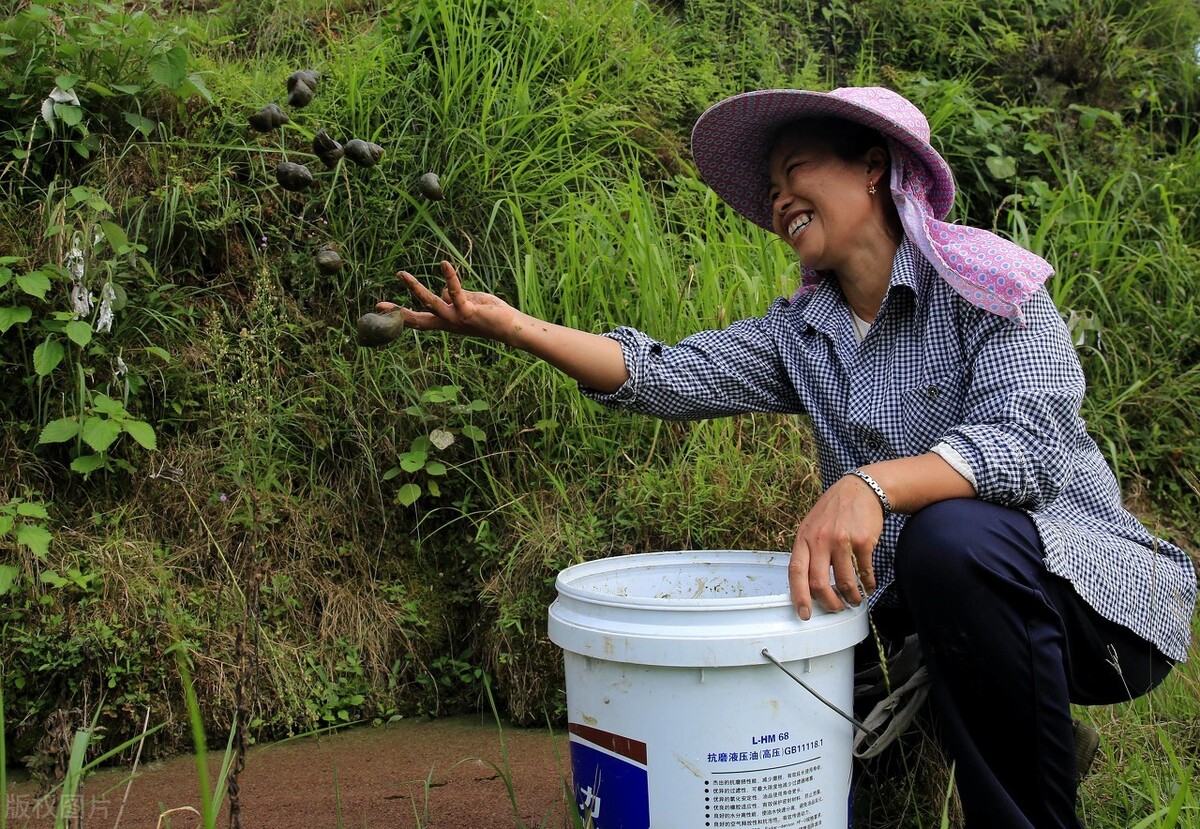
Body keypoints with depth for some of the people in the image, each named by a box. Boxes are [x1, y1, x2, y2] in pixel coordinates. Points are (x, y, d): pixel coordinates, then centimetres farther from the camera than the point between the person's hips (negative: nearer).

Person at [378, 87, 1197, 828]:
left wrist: (872, 484, -40)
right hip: (922, 610, 6)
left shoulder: (983, 284, -9)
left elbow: (1028, 441, -24)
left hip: (1092, 596, -6)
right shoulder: (800, 334, 7)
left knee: (955, 533, -34)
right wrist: (510, 324, -16)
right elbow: (667, 376, -6)